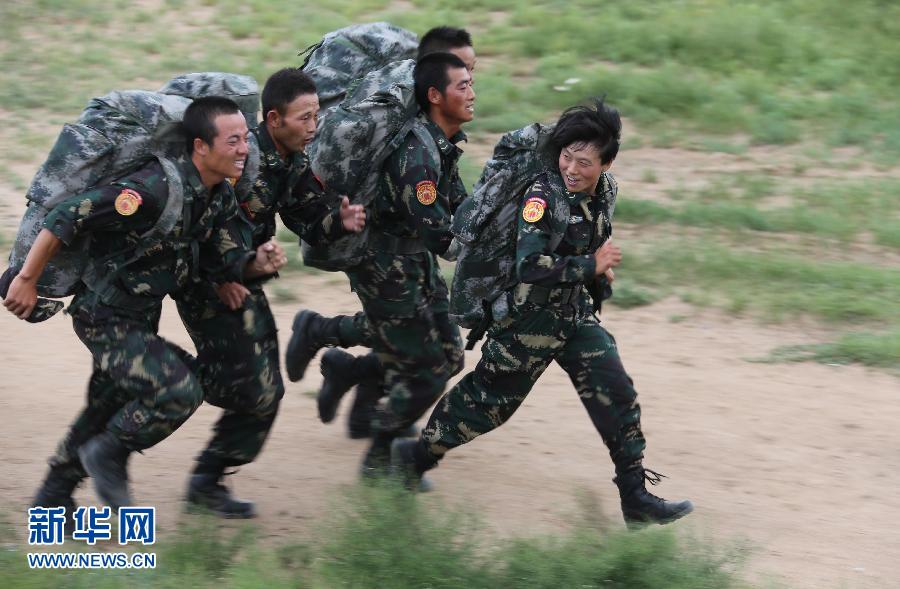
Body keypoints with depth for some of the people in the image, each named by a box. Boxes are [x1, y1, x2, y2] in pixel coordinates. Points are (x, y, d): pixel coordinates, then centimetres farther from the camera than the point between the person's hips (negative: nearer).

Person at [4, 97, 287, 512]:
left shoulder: (220, 197, -2)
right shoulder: (156, 189, -29)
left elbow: (222, 263, 6)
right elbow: (66, 217, -28)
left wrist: (258, 263, -16)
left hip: (140, 319, 9)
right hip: (105, 318, -9)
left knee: (107, 413, 20)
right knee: (179, 391, -21)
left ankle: (53, 497, 38)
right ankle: (109, 454, 2)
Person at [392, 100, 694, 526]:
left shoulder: (602, 191, 0)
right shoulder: (543, 195, -25)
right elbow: (529, 265, -34)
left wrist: (600, 268, 4)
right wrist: (591, 266, -26)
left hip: (575, 312, 7)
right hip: (529, 316, -7)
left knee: (616, 394, 0)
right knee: (490, 397, 7)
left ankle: (636, 496, 7)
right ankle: (416, 456, 28)